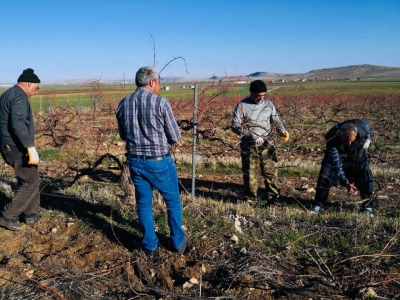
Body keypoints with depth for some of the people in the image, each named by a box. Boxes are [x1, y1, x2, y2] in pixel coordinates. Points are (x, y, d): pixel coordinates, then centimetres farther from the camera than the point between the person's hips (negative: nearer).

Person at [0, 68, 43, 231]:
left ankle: (31, 214, 26)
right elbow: (18, 124, -29)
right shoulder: (19, 96, -16)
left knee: (30, 179, 18)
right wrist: (31, 148, -32)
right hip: (18, 147, -10)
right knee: (30, 183, -2)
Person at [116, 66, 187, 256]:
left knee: (143, 203, 17)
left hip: (135, 161, 4)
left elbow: (123, 135, 12)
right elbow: (175, 137, -10)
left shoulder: (123, 104, 1)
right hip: (159, 161, -4)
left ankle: (150, 245, 27)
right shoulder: (160, 103, -15)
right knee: (173, 201, 15)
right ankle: (177, 242, 27)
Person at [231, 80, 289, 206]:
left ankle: (272, 198, 18)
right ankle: (252, 200, 23)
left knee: (270, 172, 4)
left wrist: (282, 131, -13)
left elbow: (276, 120, 9)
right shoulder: (242, 105, -7)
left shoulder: (269, 104, 3)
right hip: (249, 146, -2)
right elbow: (235, 125, -11)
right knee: (249, 174, 8)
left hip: (266, 145, 2)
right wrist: (251, 135, -21)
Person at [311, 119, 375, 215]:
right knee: (325, 175, -15)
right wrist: (346, 183, -40)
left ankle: (368, 205, 10)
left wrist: (367, 140, -6)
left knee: (366, 176, -9)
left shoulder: (362, 127, -34)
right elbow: (336, 164, -36)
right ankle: (319, 204, -1)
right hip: (336, 155, -2)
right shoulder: (332, 141, -40)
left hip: (358, 154, 2)